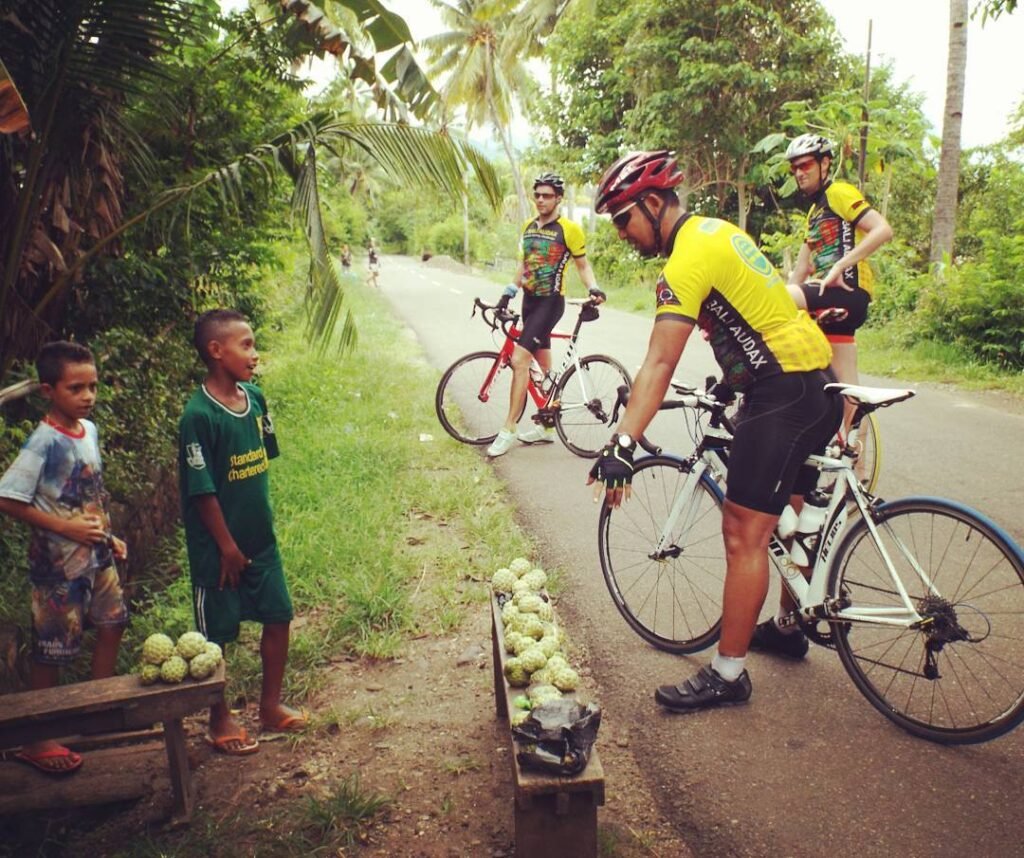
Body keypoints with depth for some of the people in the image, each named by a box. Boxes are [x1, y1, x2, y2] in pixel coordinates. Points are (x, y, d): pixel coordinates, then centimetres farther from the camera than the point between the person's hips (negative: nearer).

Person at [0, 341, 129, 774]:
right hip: (59, 560, -7)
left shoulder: (89, 430, 2)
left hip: (97, 555, 7)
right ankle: (37, 739, 21)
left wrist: (107, 535, 10)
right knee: (53, 649, 4)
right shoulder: (43, 442, -20)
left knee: (112, 625, 16)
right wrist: (66, 528, -22)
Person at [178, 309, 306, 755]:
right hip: (219, 546, -7)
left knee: (278, 616, 13)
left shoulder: (254, 398, 0)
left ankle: (270, 704, 32)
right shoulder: (198, 415, -21)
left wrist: (261, 524, 12)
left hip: (260, 537, 7)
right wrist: (227, 546, -13)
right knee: (216, 633, 9)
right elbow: (202, 490, -18)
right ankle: (219, 719, 28)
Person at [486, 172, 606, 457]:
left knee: (519, 359, -17)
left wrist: (593, 289, -18)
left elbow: (583, 264, -2)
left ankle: (508, 430, -11)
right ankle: (547, 426, 24)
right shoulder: (528, 227, 11)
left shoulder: (569, 229, -9)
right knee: (543, 365, 14)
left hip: (550, 302, -7)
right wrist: (509, 292, 14)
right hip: (530, 300, 7)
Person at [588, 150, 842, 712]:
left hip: (783, 392, -11)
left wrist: (623, 445, -31)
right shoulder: (715, 229, 14)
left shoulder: (688, 258, -17)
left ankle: (727, 673, 1)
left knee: (743, 533, -7)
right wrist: (735, 378, 33)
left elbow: (659, 363, -27)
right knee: (785, 518, 23)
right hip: (817, 380, 11)